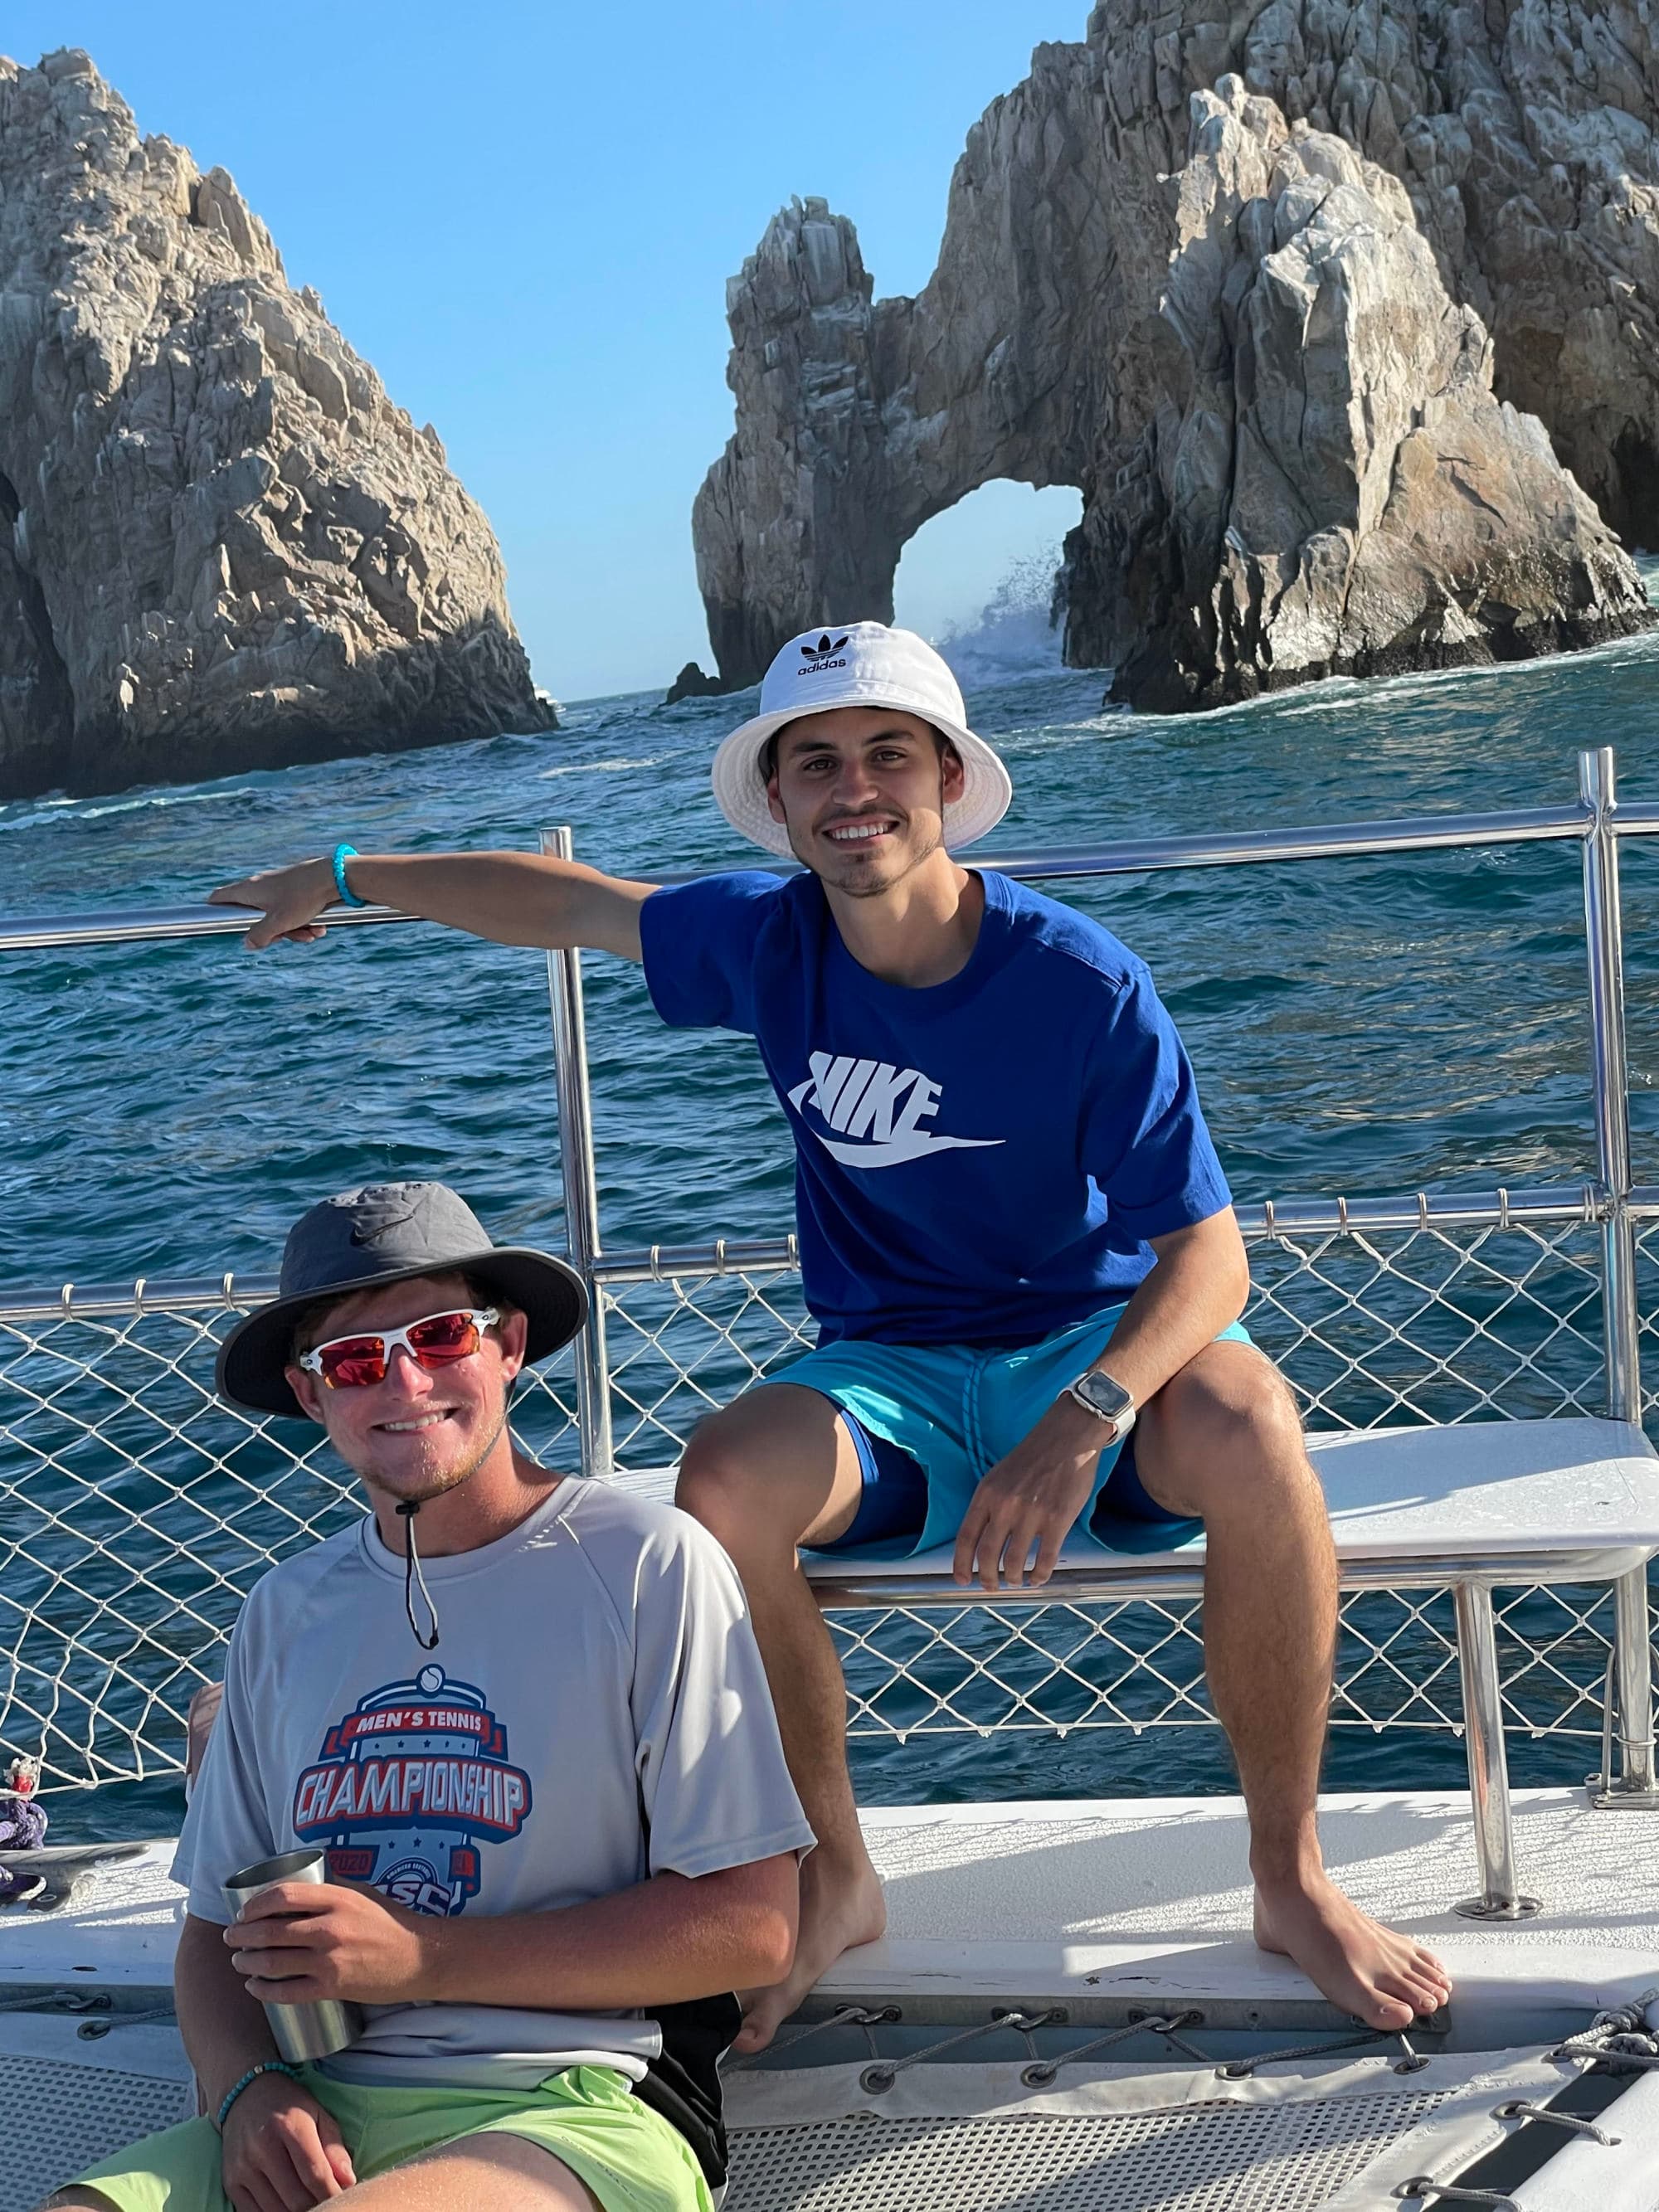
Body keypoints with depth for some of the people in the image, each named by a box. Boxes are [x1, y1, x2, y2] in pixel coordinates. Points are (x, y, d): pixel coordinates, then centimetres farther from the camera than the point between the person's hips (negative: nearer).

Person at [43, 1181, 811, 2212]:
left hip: (573, 2106, -4)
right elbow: (217, 1927, 17)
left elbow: (752, 1923, -8)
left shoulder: (647, 1563, -4)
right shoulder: (286, 1614, 14)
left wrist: (425, 1957, -11)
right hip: (314, 2114, 4)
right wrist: (248, 2088, -6)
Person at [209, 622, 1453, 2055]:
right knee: (724, 1482, -29)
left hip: (1095, 1346, -3)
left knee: (1244, 1423, -36)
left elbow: (1208, 1257, -18)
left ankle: (1291, 1880, -15)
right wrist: (345, 880, 27)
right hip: (894, 1373, 3)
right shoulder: (769, 942, -4)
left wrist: (1084, 1421, -37)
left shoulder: (1084, 985, -16)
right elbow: (566, 901, 14)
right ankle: (833, 1881, -4)